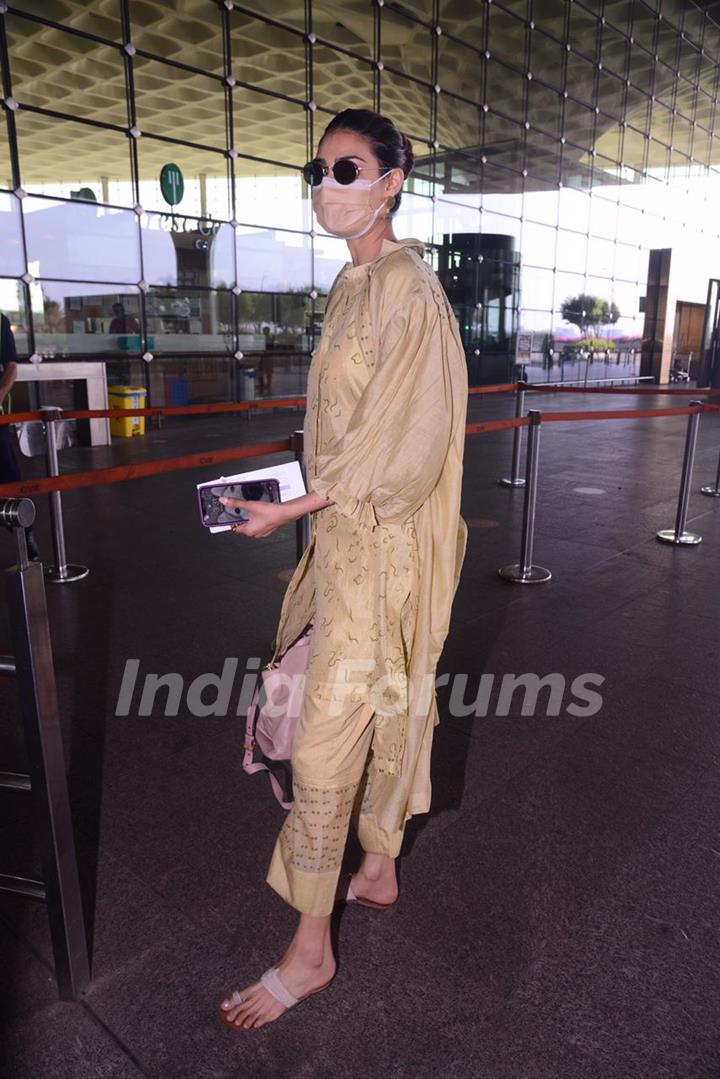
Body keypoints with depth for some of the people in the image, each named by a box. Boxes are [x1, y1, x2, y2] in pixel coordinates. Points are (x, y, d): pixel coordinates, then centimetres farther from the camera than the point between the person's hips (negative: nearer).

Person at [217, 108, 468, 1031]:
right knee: (379, 709, 19)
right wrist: (304, 501, 11)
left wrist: (289, 510, -19)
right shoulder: (353, 283, 13)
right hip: (348, 530, 9)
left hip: (375, 542, -9)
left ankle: (310, 950, 17)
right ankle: (378, 872, 40)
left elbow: (397, 442, -20)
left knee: (327, 733, -2)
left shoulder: (403, 285, -15)